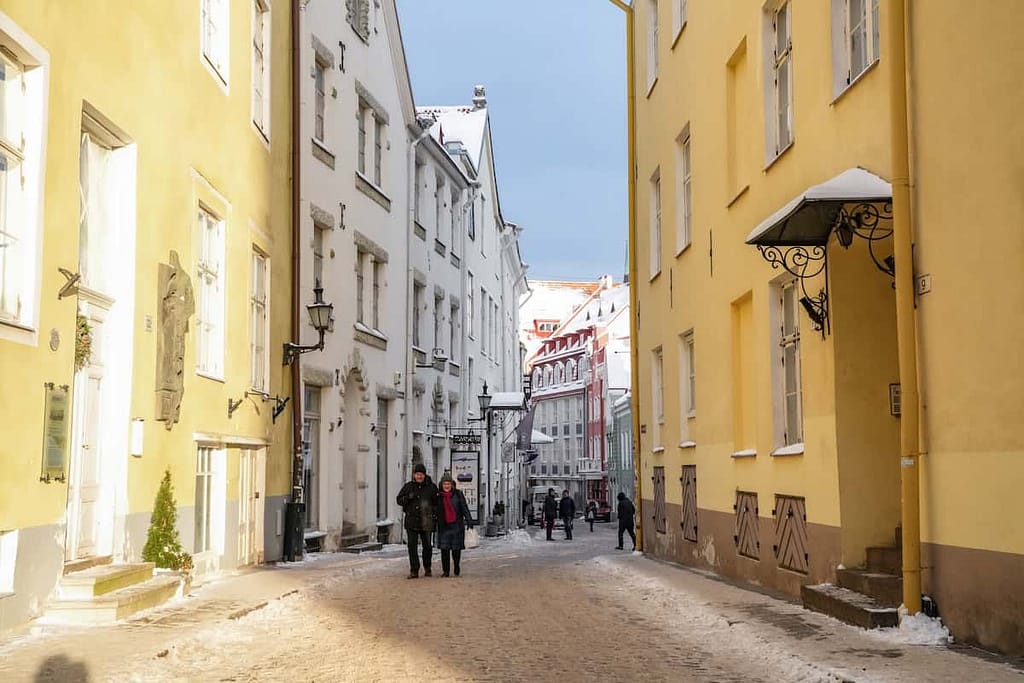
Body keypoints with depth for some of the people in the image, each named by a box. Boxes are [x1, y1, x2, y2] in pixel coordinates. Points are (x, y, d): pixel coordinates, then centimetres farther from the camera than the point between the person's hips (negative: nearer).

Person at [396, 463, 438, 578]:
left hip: (426, 522, 0)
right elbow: (398, 500, 7)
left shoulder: (431, 487, 3)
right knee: (412, 546, -5)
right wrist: (408, 497, -12)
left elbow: (437, 502, 11)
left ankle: (427, 568, 27)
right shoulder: (408, 486, 4)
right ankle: (414, 570, -2)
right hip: (411, 521, 0)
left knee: (427, 545, 10)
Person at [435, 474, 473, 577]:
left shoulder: (458, 494, 1)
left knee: (456, 548, 5)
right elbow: (435, 510, 12)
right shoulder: (438, 496, 5)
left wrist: (469, 521, -6)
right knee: (444, 549, -6)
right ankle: (445, 570, 0)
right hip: (444, 526, 1)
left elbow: (464, 508, 0)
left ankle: (456, 566, 28)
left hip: (457, 525, -1)